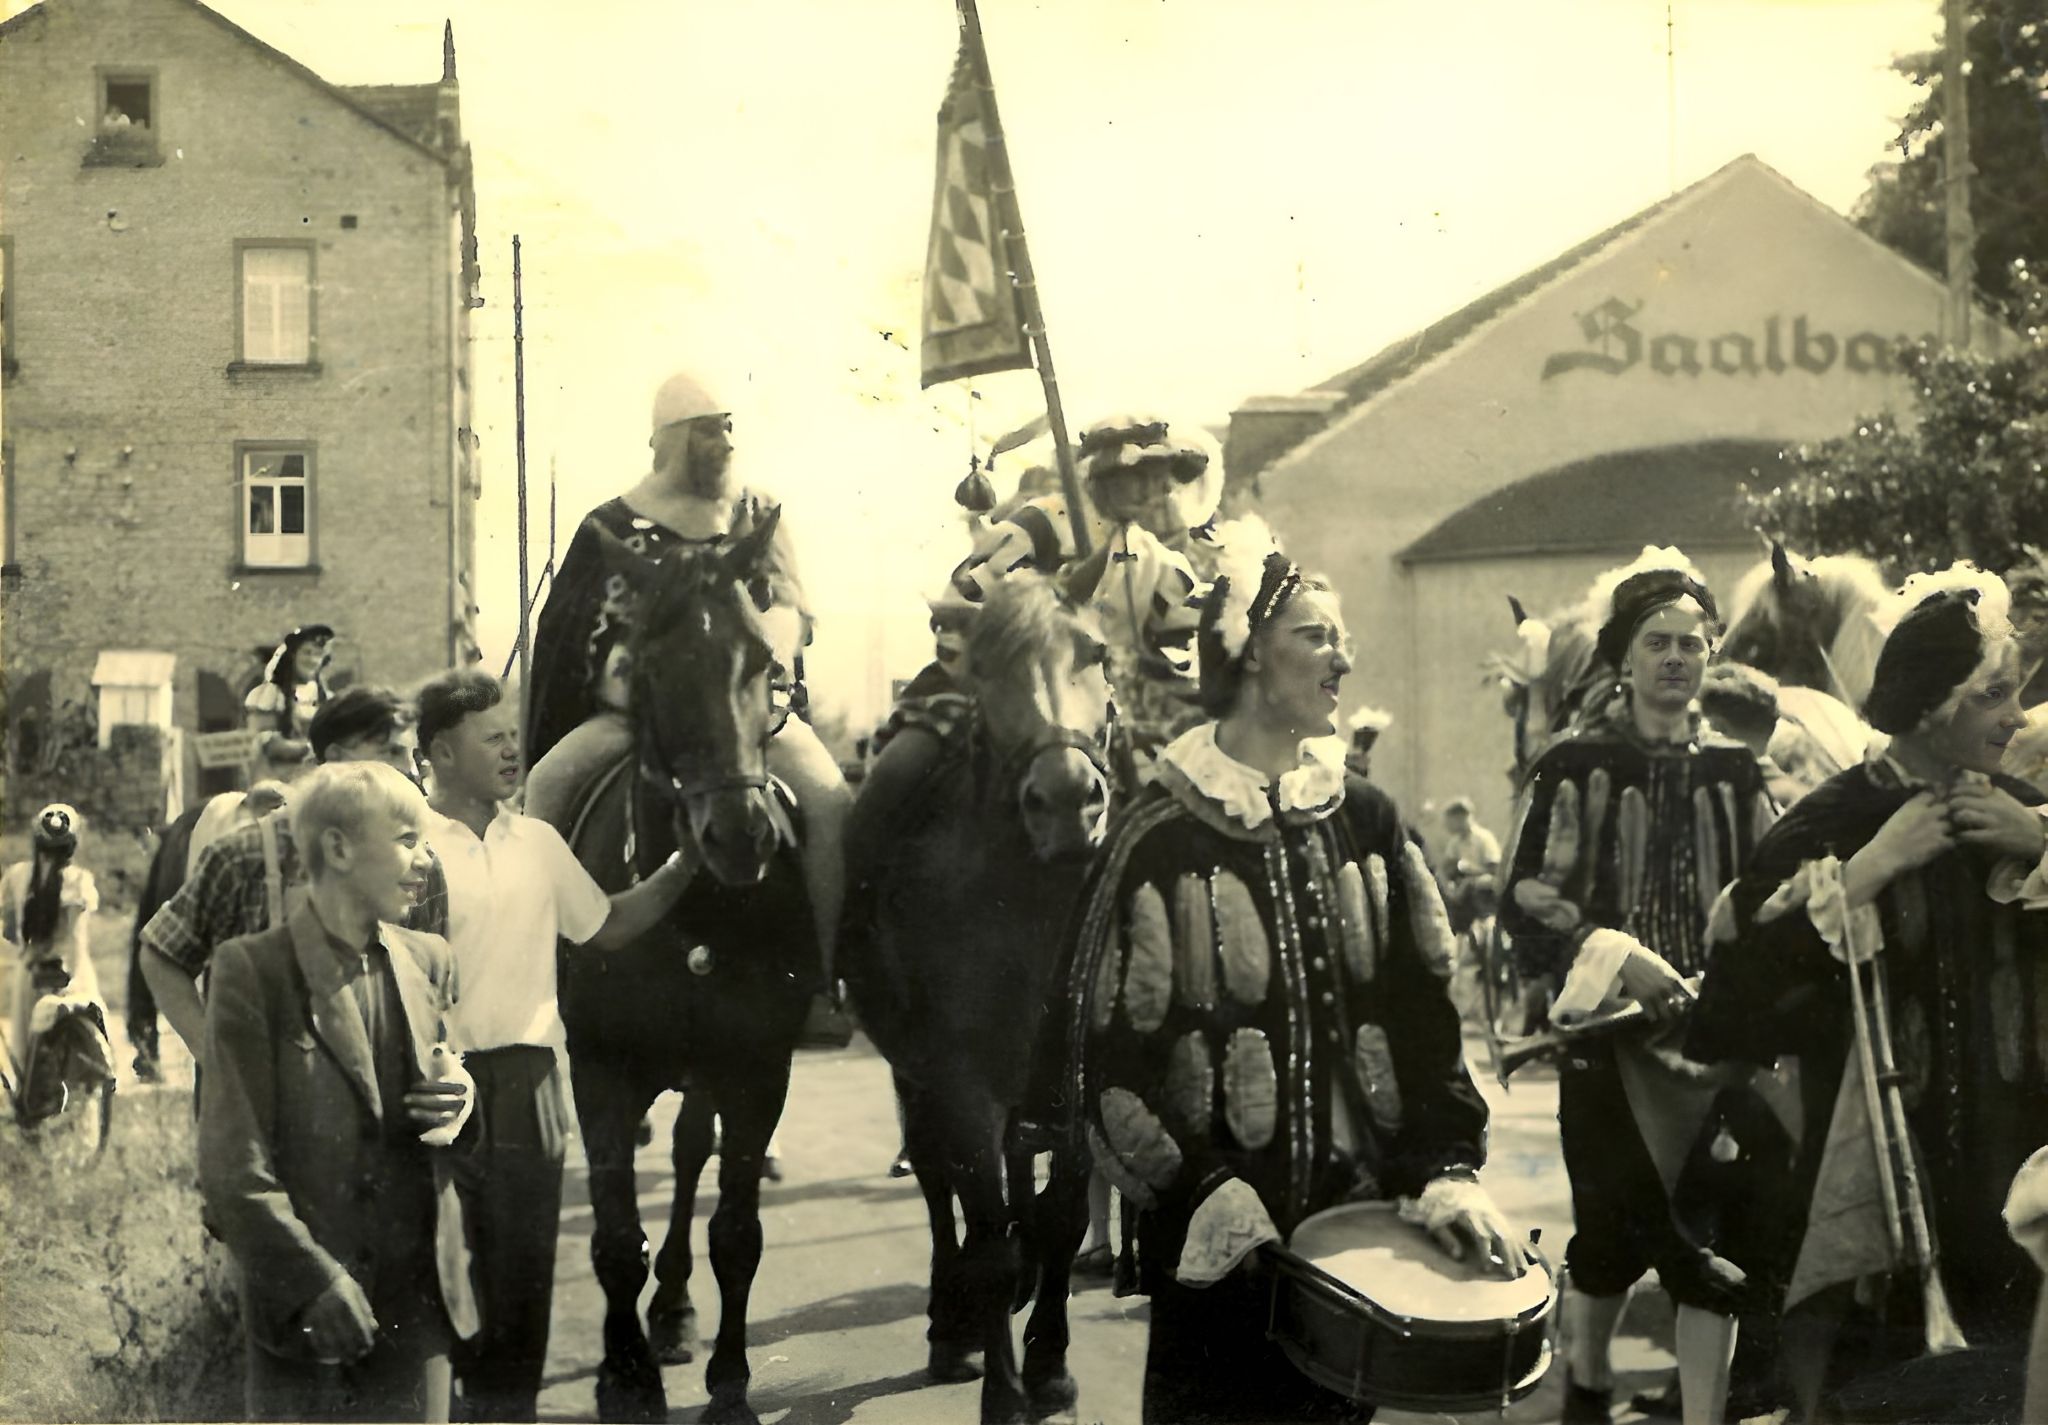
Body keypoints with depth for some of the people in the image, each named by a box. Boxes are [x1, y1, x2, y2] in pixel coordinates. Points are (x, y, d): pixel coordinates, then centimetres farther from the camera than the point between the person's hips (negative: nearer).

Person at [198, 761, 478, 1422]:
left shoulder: (428, 961, 9)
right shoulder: (253, 970, -8)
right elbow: (233, 1163, -11)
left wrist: (456, 1102, -3)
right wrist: (314, 1281, -16)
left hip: (419, 1299, 5)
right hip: (303, 1312, -5)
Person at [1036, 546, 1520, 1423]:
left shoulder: (1365, 820, 7)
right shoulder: (1161, 838, -7)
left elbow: (1428, 1009, 8)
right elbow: (1108, 1046, -9)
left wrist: (1447, 1170, -4)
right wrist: (1203, 1196, -17)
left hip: (1358, 1218, 4)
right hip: (1218, 1247, -4)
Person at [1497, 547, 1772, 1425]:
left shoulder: (1734, 770, 10)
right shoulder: (1574, 766, -1)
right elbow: (1526, 901, -6)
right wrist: (1618, 958, -19)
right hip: (1610, 1028, -3)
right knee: (1613, 1229, 3)